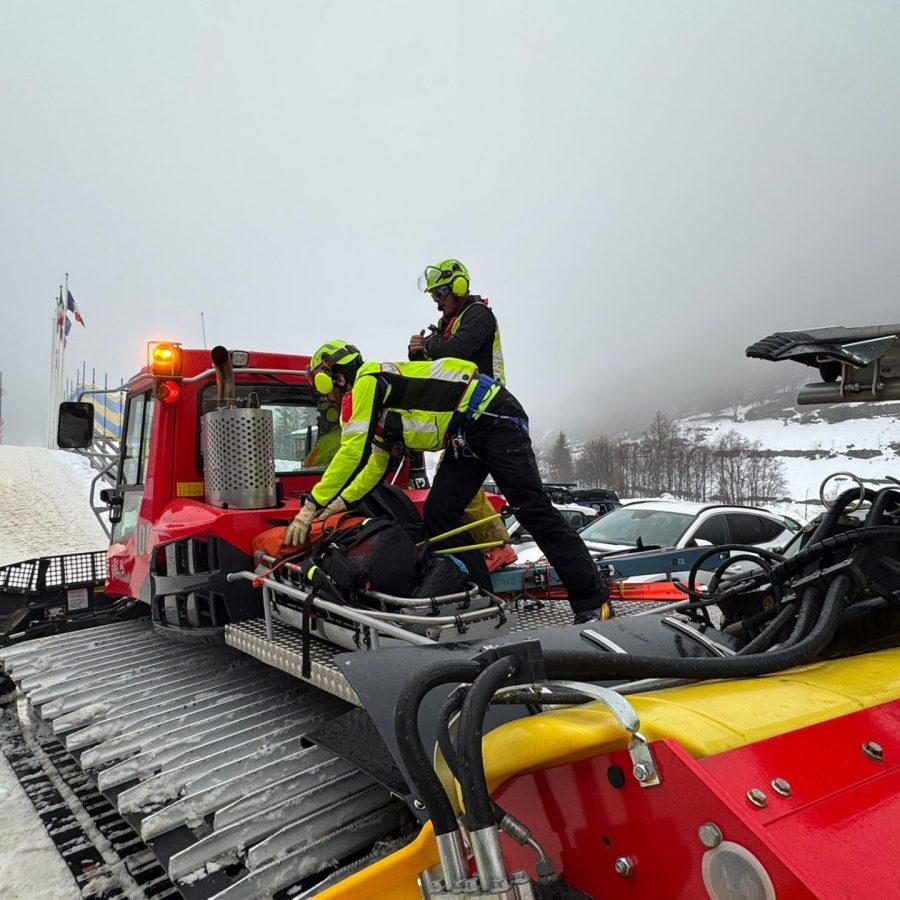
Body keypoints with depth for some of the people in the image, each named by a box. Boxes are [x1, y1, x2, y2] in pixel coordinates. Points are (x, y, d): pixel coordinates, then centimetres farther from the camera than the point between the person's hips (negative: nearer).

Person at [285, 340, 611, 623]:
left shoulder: (366, 380, -11)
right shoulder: (371, 401, 19)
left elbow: (352, 453, -19)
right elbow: (375, 464, 24)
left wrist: (311, 507, -14)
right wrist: (342, 501, 14)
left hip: (493, 417, -10)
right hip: (468, 435, 10)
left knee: (532, 510, -11)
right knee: (438, 513, 1)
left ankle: (593, 601, -4)